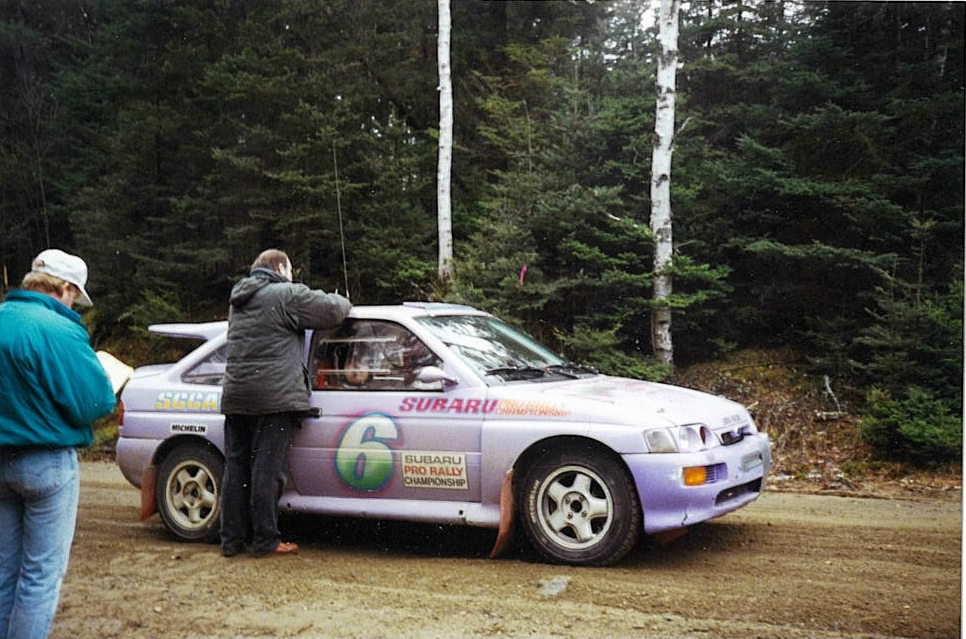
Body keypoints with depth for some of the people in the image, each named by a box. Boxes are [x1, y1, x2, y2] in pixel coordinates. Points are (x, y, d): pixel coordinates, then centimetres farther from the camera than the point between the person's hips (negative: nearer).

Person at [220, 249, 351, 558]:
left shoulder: (238, 300, 19)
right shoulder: (286, 294, -6)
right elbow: (332, 310, -9)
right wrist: (342, 301, 17)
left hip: (235, 396, 8)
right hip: (274, 398, -7)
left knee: (236, 468, 10)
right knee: (267, 470, -3)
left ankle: (231, 539, 15)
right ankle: (266, 541, 2)